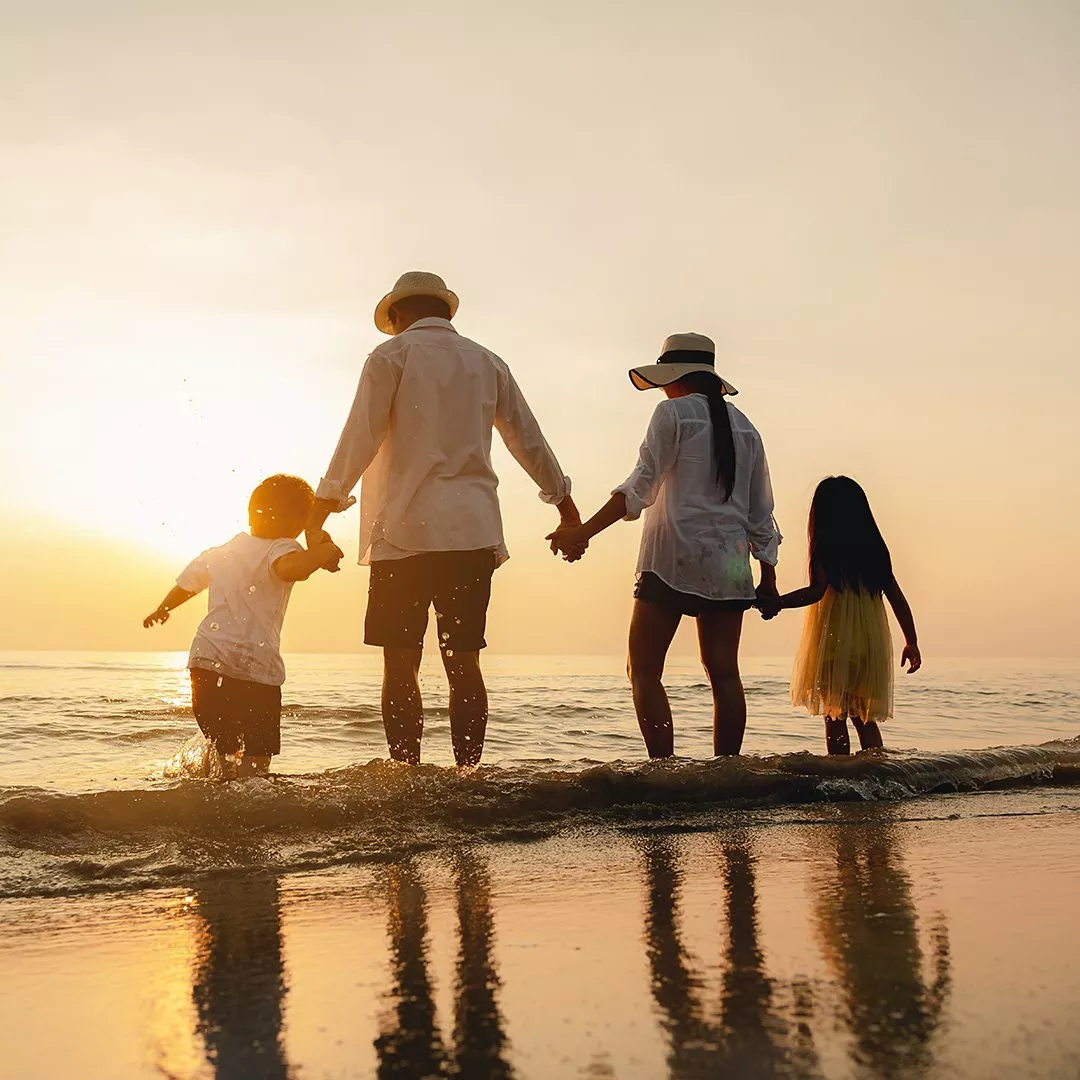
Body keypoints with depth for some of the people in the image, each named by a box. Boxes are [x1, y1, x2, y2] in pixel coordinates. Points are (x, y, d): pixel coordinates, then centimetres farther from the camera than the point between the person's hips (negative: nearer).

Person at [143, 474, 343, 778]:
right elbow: (291, 568, -31)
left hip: (205, 662, 7)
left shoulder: (220, 552, 18)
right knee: (256, 762, -3)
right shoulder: (280, 548, -5)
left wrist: (161, 610, 52)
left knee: (224, 747, 19)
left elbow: (185, 584, 34)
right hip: (255, 668, -6)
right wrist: (326, 550, -14)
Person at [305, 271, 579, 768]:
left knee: (401, 665, -2)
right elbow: (529, 439, 22)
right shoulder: (487, 363, 17)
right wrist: (564, 500, 33)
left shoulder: (391, 356, 4)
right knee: (463, 663, 3)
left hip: (406, 531, -4)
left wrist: (323, 506, -4)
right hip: (472, 532, 4)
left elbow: (359, 438, -5)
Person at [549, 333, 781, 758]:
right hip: (728, 564, 6)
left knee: (644, 671, -3)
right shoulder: (745, 427, 16)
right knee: (723, 673, 6)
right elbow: (760, 511, 15)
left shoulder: (674, 412, -1)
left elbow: (640, 486, -13)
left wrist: (584, 531, -18)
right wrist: (768, 575, 20)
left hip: (674, 557, -6)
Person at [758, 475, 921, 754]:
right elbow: (897, 598, 11)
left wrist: (777, 602, -18)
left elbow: (817, 591, -19)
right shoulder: (874, 547, 11)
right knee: (865, 719, 15)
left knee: (835, 718, 0)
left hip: (835, 640, -5)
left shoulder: (825, 546, -6)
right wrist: (912, 642, 15)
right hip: (871, 644, 5)